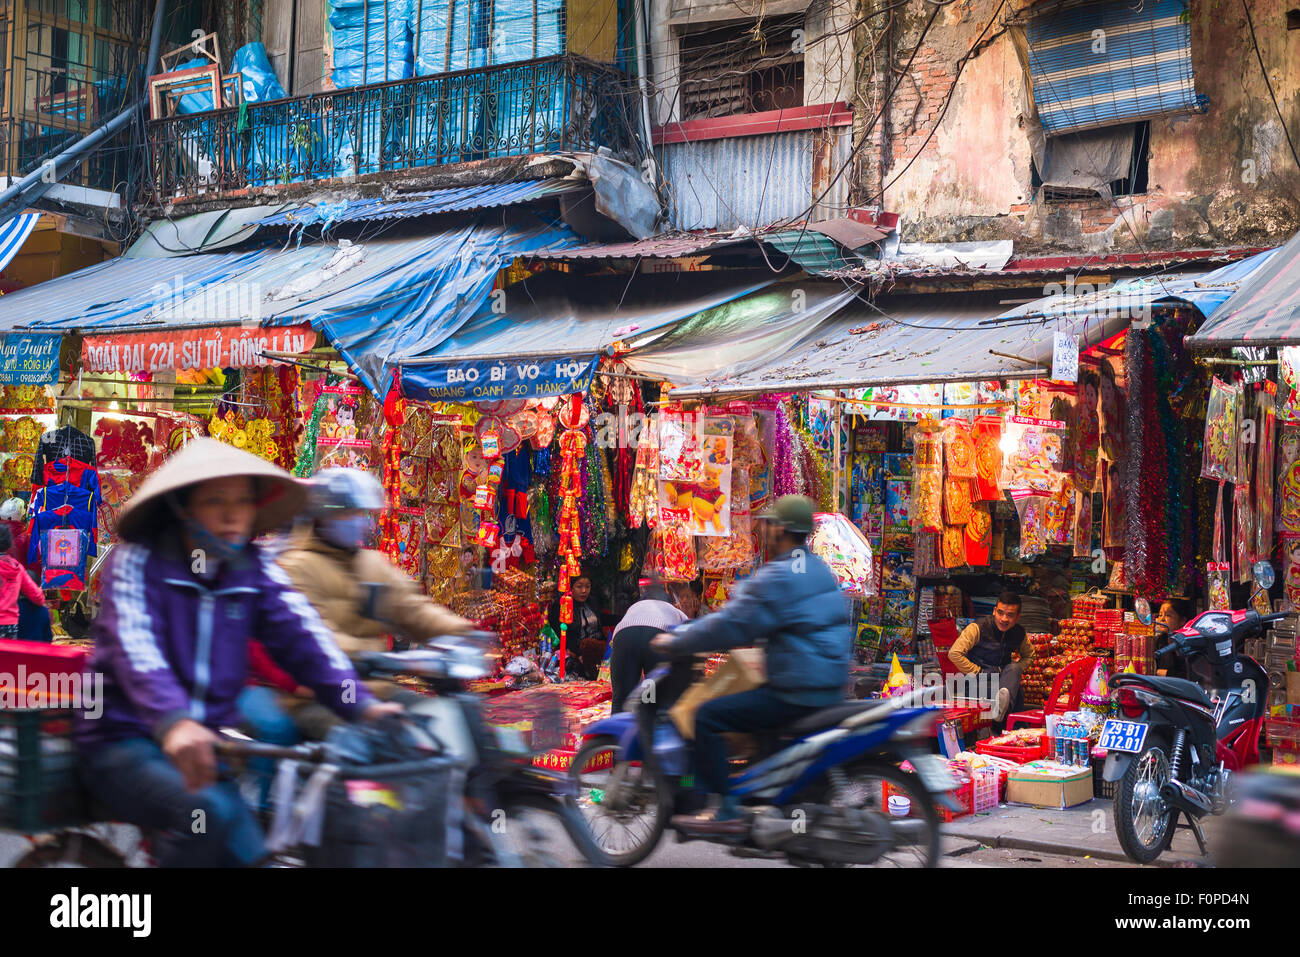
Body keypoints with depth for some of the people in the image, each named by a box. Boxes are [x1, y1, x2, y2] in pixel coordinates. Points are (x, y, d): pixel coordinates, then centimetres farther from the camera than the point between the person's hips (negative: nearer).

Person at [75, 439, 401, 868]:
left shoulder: (254, 570, 4)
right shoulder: (138, 559, -10)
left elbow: (302, 635, -11)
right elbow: (133, 644, -28)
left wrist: (360, 703, -29)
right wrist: (172, 721, -47)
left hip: (207, 744, 5)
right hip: (125, 740, -5)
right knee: (208, 811, -30)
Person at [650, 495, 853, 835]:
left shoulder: (778, 577, -15)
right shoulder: (817, 569, 16)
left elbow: (730, 624, -16)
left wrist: (674, 643, -4)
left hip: (797, 692, -10)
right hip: (828, 687, 10)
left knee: (708, 716, -10)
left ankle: (727, 812, -12)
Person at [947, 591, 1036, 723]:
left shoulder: (1019, 633, 6)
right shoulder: (978, 628, -10)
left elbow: (1029, 655, 26)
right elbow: (954, 654, -14)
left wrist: (1016, 671, 5)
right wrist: (977, 672, -13)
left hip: (1003, 675, 4)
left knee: (1014, 668, -31)